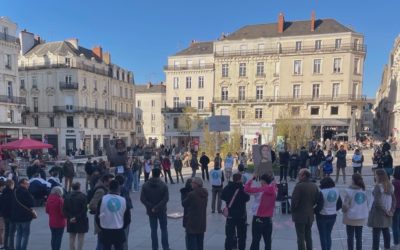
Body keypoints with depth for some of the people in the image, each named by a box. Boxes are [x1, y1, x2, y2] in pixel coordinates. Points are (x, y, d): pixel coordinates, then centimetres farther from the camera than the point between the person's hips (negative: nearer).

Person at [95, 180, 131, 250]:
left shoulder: (102, 199, -9)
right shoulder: (123, 200, -6)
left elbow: (97, 216, -1)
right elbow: (128, 218, 1)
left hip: (105, 232, 0)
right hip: (119, 232, 0)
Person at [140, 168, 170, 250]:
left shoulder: (145, 185, -5)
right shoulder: (164, 185, -10)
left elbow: (142, 199, -10)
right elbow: (166, 199, -16)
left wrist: (151, 206, -9)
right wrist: (157, 207, -15)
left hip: (151, 211, 1)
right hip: (162, 211, -1)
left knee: (153, 230, 13)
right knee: (164, 229, 12)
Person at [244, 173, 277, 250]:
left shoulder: (261, 190, -18)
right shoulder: (274, 190, -1)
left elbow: (247, 189, -21)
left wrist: (252, 179, -11)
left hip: (258, 218, -5)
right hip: (269, 219, 5)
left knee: (256, 240, 2)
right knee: (268, 240, 13)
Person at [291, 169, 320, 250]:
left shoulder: (299, 186, -21)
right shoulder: (314, 186, 1)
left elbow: (294, 201, -21)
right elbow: (317, 200, 7)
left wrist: (293, 211, -4)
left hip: (300, 216, -6)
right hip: (310, 215, 7)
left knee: (301, 238, 4)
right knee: (308, 236, 20)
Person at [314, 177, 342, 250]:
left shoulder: (322, 192, -21)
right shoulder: (336, 191, -2)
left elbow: (319, 206, -22)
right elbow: (340, 204, 7)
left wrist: (314, 211, -5)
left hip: (322, 216, -6)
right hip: (332, 216, 6)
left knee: (323, 236, 7)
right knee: (328, 235, 19)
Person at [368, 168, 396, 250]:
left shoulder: (378, 186, -18)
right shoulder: (389, 186, 5)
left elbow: (377, 202, -22)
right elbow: (393, 200, 8)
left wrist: (385, 211, -12)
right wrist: (392, 210, 6)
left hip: (378, 212, -8)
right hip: (386, 212, 8)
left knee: (376, 233, -1)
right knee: (386, 231, 19)